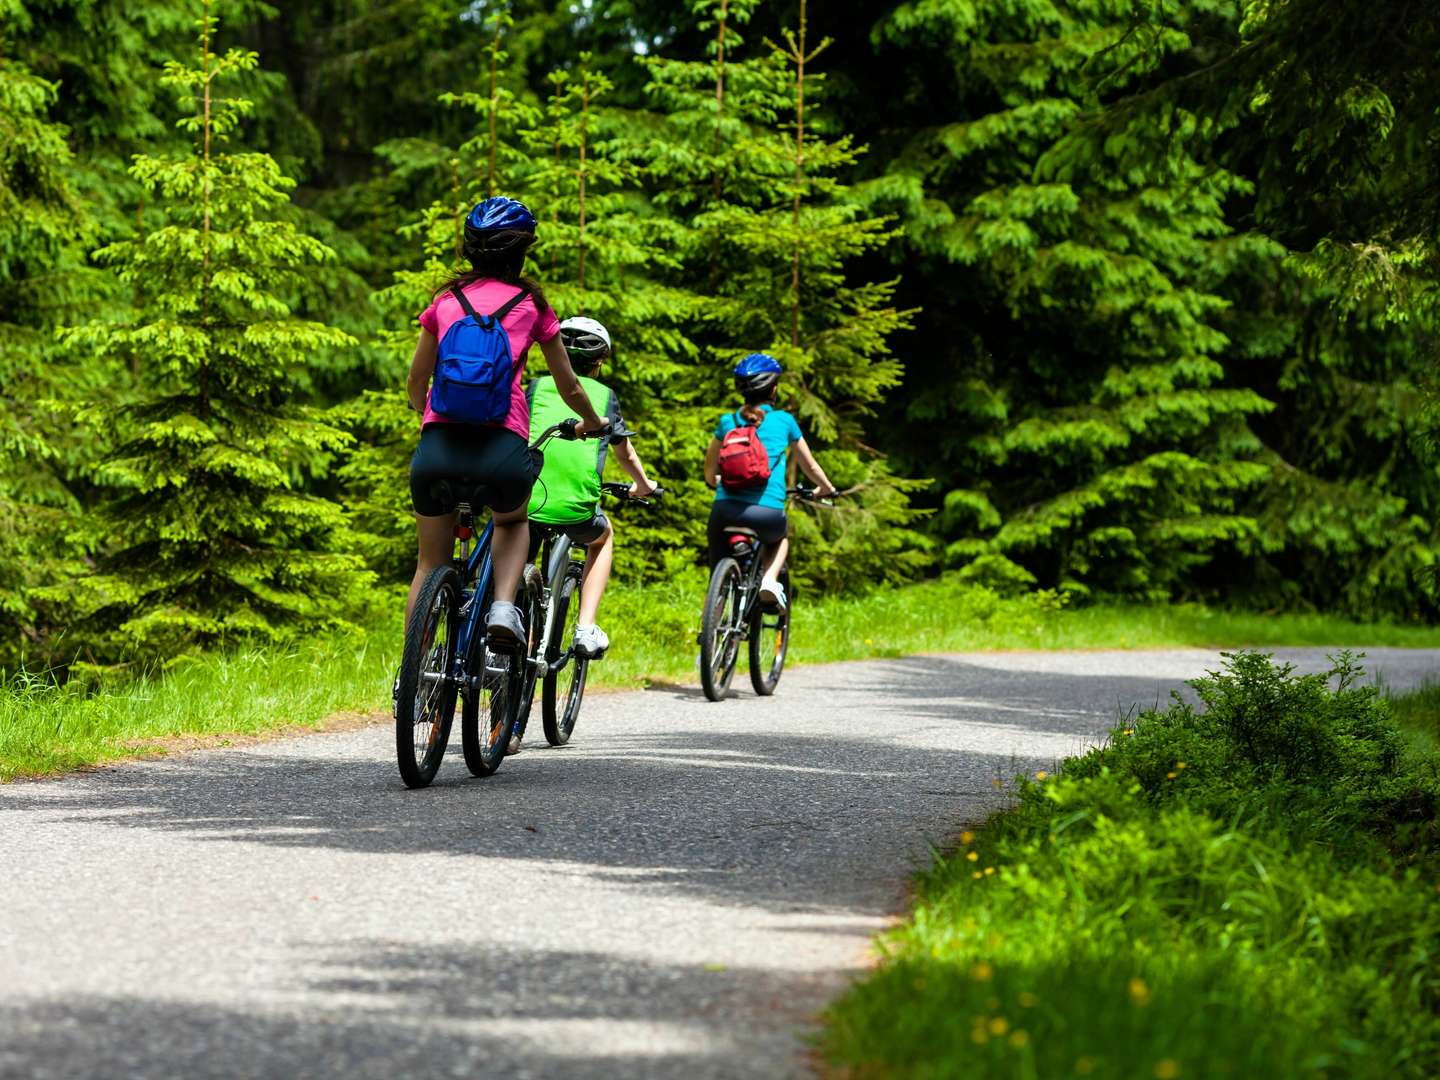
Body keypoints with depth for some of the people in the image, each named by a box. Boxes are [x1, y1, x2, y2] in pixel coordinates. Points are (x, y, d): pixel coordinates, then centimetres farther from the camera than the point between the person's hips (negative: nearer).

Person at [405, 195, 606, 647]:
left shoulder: (446, 300, 16)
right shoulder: (531, 304, 12)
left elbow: (416, 385, 26)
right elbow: (569, 388, 22)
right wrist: (592, 422, 43)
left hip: (437, 445, 1)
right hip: (502, 448, -1)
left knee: (431, 562, 19)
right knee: (512, 522, 31)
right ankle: (504, 607, 6)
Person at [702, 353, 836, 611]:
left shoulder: (727, 422, 11)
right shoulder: (784, 421, 8)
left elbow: (710, 474, 19)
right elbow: (810, 466, 21)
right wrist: (827, 488, 40)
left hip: (726, 511, 1)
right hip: (768, 513, -1)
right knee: (780, 538, 34)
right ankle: (770, 580, 8)